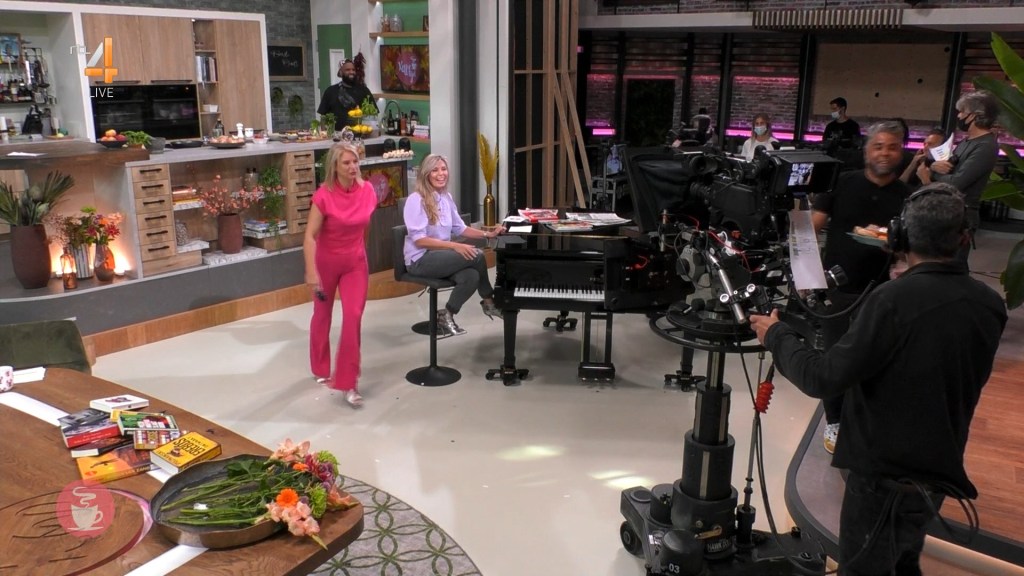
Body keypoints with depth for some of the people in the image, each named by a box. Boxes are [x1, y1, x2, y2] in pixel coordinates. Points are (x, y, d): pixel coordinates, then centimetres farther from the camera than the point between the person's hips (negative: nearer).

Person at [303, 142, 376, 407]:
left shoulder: (367, 191, -8)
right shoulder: (324, 196, -20)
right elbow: (310, 236, -22)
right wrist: (311, 272, -30)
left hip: (356, 262, 2)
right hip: (326, 262, -2)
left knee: (353, 317, -9)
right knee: (322, 315, 15)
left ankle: (348, 383, -2)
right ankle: (321, 369, 38)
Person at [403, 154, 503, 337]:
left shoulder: (446, 197, 10)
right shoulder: (416, 200, -13)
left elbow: (459, 228, 18)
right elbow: (419, 240, -19)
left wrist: (487, 234, 4)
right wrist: (455, 246, -26)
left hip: (441, 254, 7)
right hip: (420, 260, -7)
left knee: (471, 277, -25)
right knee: (477, 255, -22)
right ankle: (489, 301, -1)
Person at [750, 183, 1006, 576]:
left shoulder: (894, 300, -25)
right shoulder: (990, 306, -4)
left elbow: (824, 379, -23)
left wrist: (777, 336, -8)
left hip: (883, 472, -6)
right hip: (940, 470, 7)